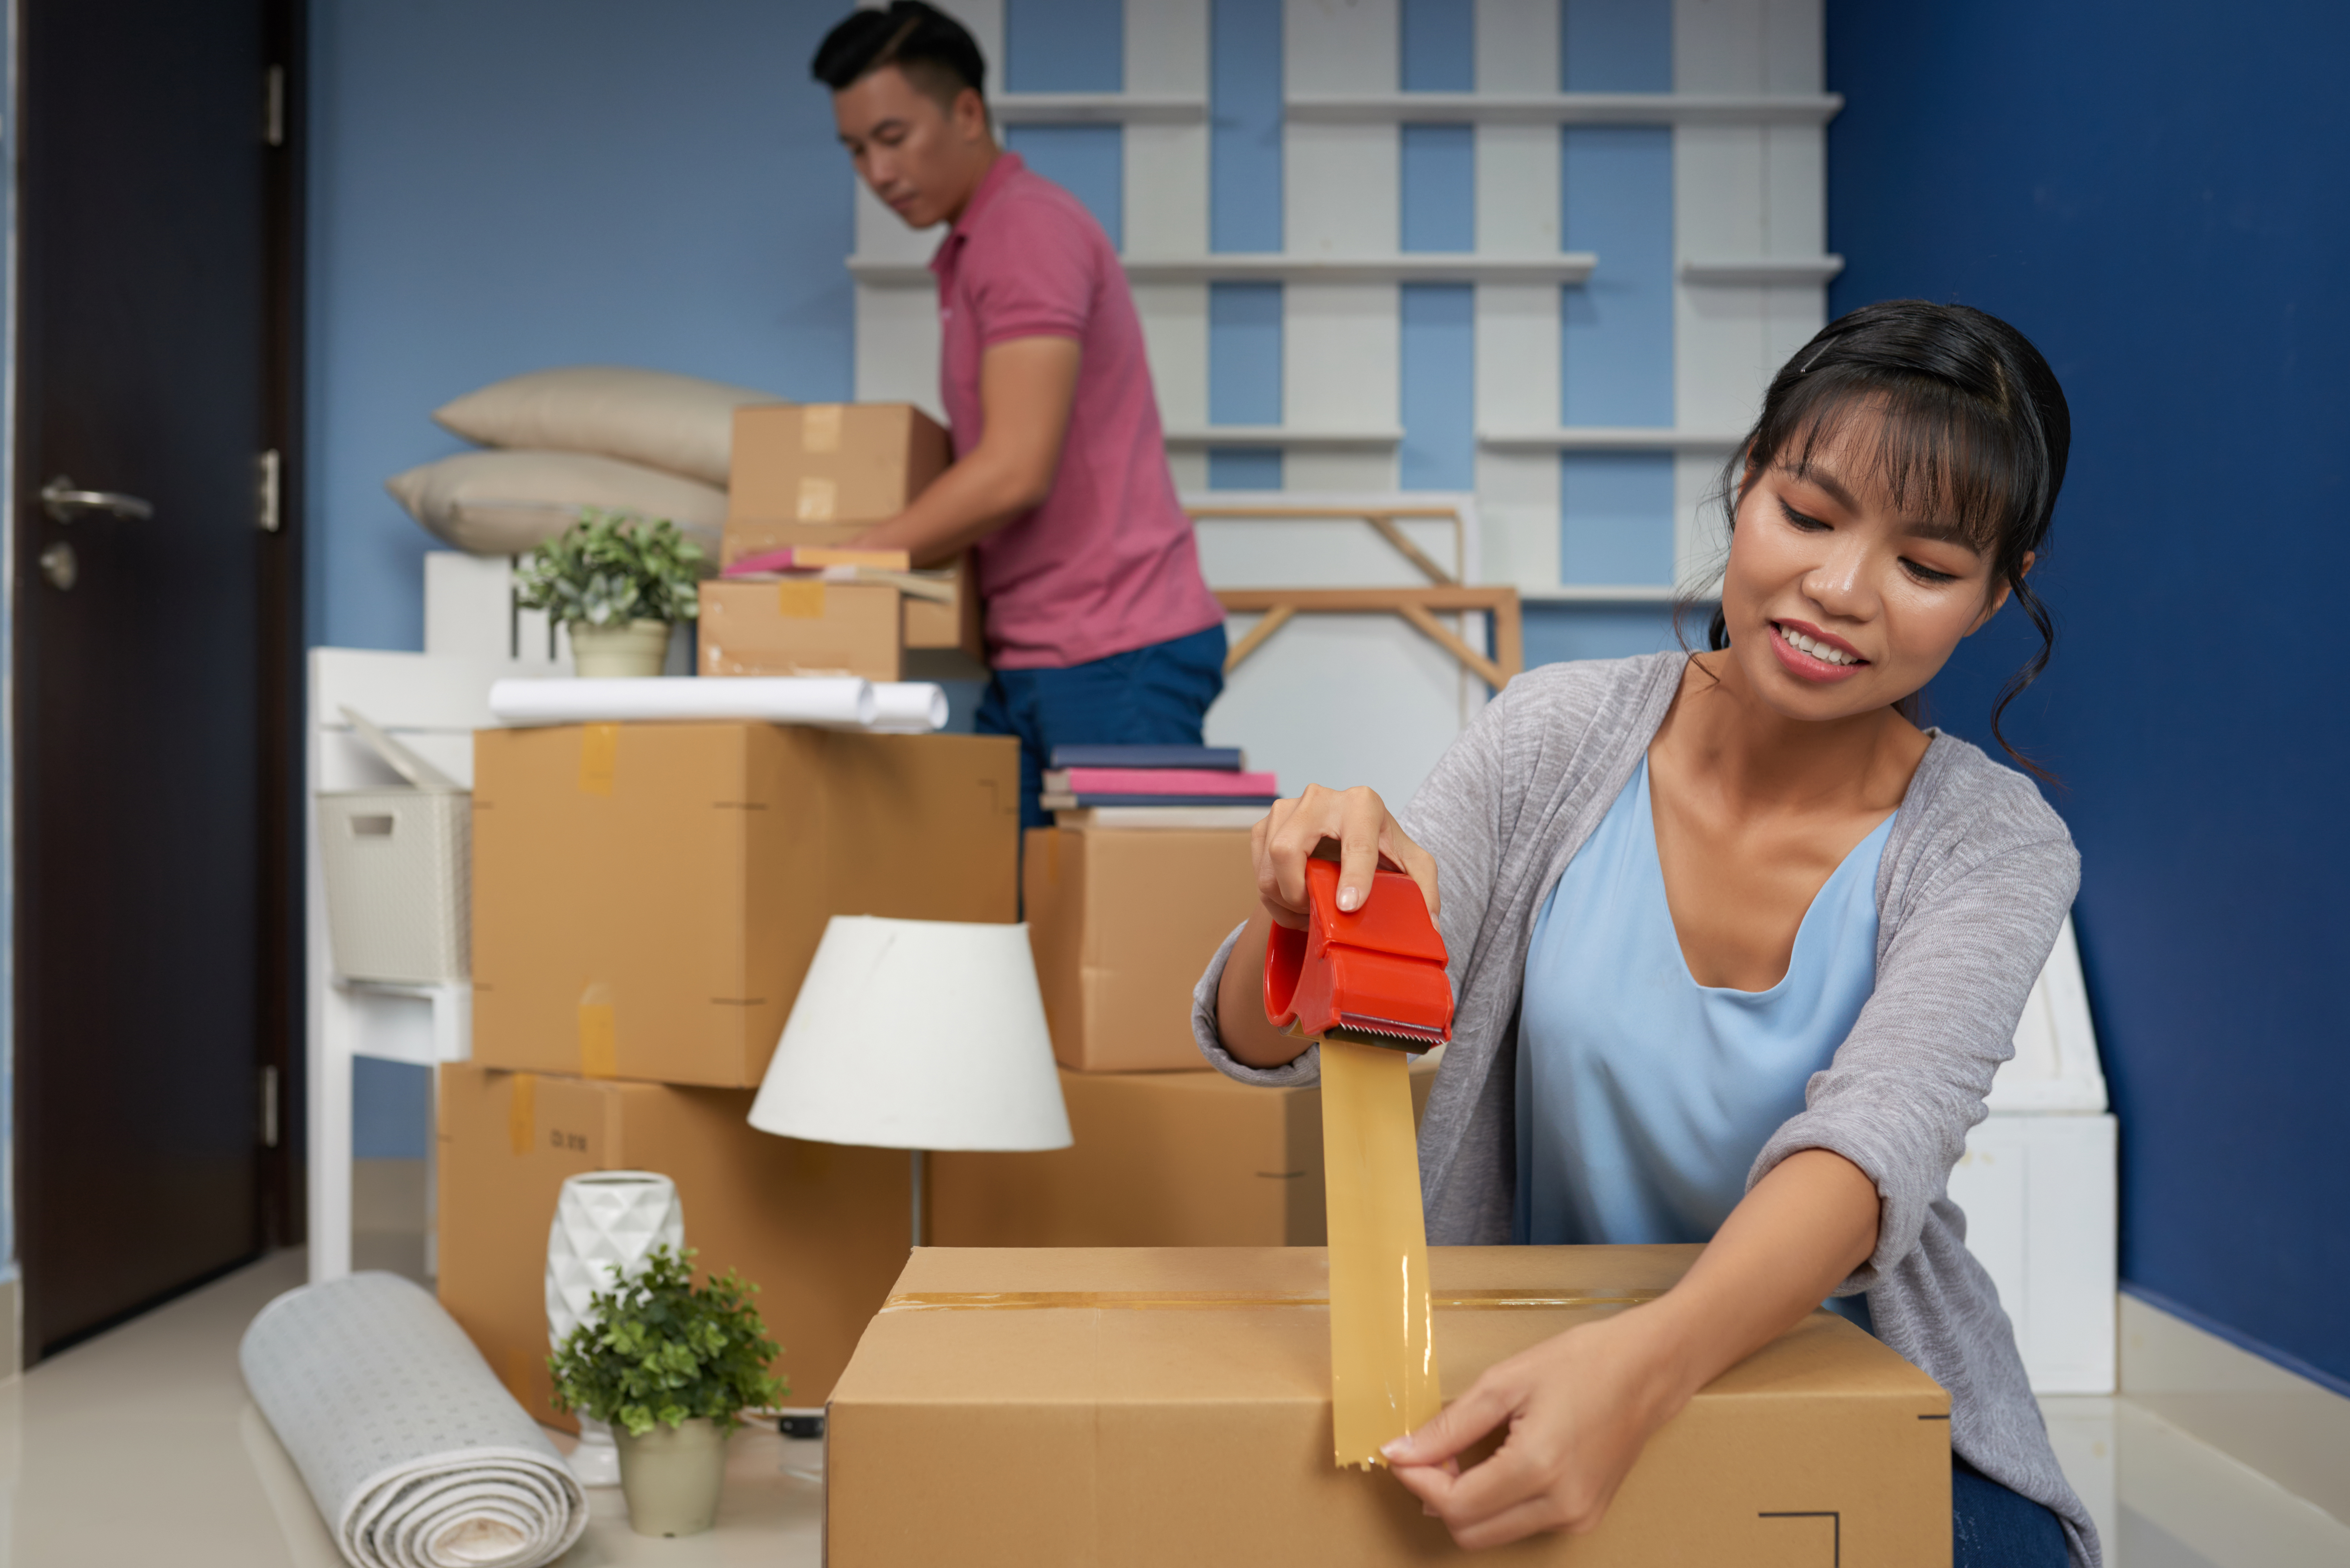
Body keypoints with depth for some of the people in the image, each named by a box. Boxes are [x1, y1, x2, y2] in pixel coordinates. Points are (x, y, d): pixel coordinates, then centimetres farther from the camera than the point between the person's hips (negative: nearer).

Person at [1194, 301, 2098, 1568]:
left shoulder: (1995, 850, -9)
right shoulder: (1556, 739, -6)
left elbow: (1874, 1148, -28)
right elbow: (1265, 1042, -8)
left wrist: (1642, 1364, -47)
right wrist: (1311, 906, -32)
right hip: (1532, 1374, 0)